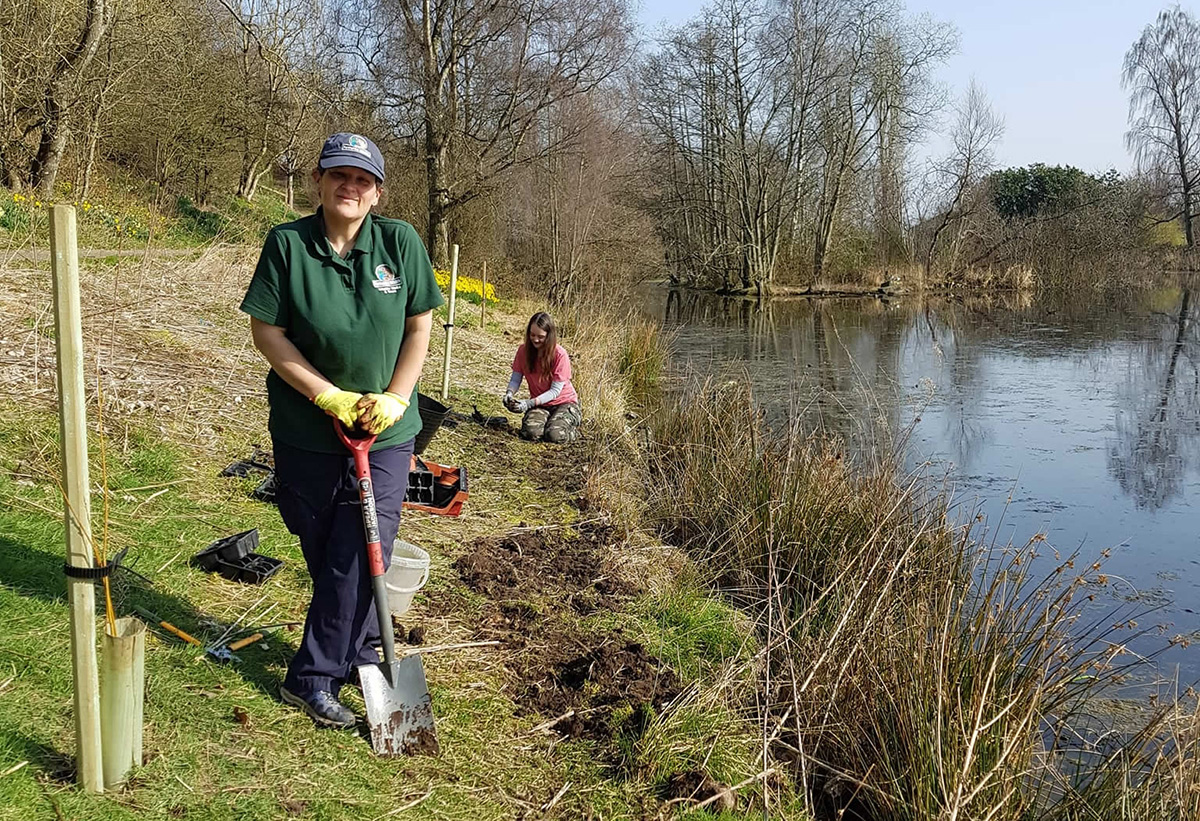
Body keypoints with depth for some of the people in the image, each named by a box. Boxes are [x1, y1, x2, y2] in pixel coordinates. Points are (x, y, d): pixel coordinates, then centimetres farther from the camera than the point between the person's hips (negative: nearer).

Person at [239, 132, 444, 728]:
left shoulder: (400, 242, -5)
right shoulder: (287, 244, -8)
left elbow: (419, 326, 1)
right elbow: (267, 332, -8)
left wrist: (395, 398, -9)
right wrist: (329, 396, -14)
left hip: (384, 432, 0)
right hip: (305, 431, 0)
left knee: (360, 555, -2)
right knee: (324, 555, 11)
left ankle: (313, 677, 12)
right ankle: (358, 652, 30)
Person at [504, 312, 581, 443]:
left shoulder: (560, 354, -19)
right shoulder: (523, 350, -5)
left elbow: (555, 390, -18)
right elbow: (515, 378, -3)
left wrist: (530, 403, -29)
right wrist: (509, 393, -27)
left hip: (564, 402, -3)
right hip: (539, 403, 3)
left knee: (554, 435, -29)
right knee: (530, 432, -26)